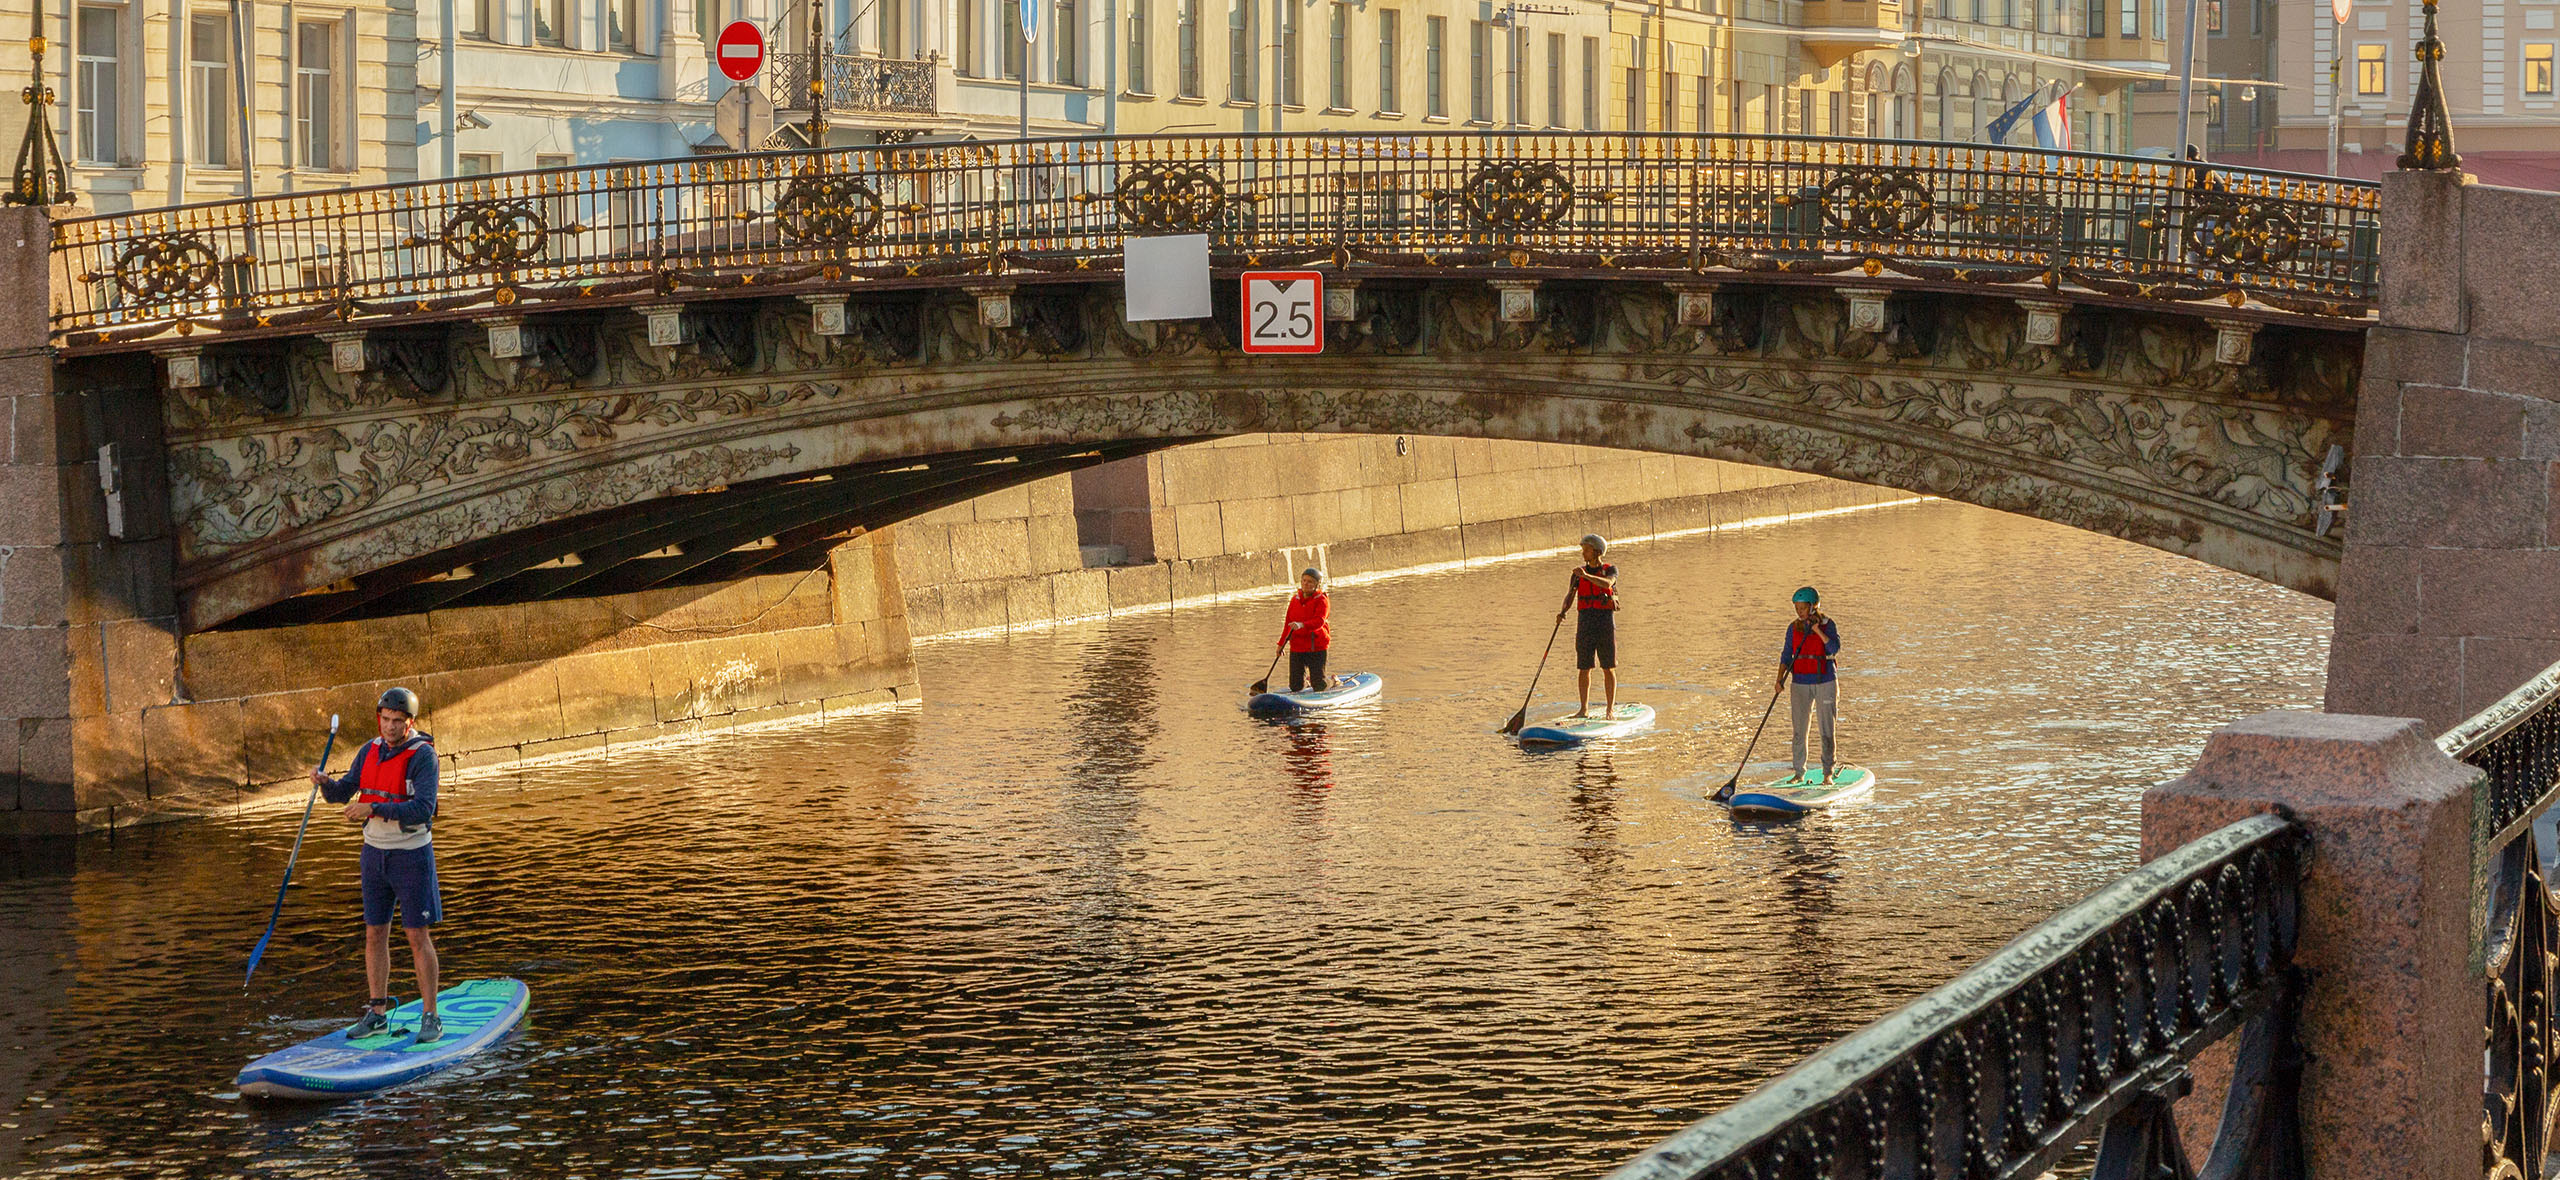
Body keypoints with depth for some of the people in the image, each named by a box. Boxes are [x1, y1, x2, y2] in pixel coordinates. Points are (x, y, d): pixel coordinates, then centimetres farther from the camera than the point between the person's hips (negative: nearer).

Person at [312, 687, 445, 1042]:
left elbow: (423, 809, -27)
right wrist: (325, 782, -19)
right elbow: (343, 793, 3)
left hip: (412, 855, -6)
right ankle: (377, 1013, 18)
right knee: (375, 934, 9)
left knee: (417, 937, -4)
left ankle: (431, 1018, 2)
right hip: (375, 852, 6)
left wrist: (374, 809, -32)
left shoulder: (423, 755, -16)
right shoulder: (370, 750, 4)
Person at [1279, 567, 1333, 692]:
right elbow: (1288, 624, 19)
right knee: (1295, 687, 4)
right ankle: (1306, 679, 39)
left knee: (1319, 686, -3)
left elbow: (1319, 621, -26)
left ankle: (1333, 682, 31)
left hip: (1316, 648, -5)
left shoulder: (1322, 601, -9)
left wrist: (1302, 625, -43)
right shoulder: (1295, 599, 9)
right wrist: (1281, 644, 20)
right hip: (1296, 648, 5)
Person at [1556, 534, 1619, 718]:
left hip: (1605, 620, -3)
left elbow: (1607, 583, -20)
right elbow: (1570, 595, 1)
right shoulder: (1578, 573, 11)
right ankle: (1584, 709, 7)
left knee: (1608, 668, 0)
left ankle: (1610, 709, 4)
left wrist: (1586, 576, -32)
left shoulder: (1610, 570, 2)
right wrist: (1562, 612, -18)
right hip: (1585, 621, 3)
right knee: (1584, 668, 2)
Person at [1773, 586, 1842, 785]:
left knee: (1826, 731, -1)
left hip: (1824, 682, -3)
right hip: (1800, 683, 3)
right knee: (1799, 731, 3)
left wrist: (1817, 630, -22)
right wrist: (1780, 679, -7)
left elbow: (1834, 648, -16)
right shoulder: (1793, 628, 6)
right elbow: (1786, 655, 5)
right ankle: (1799, 773, 11)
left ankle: (1827, 774, 5)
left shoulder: (1828, 625, -3)